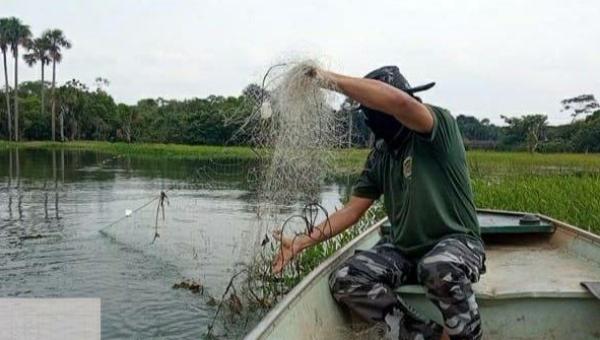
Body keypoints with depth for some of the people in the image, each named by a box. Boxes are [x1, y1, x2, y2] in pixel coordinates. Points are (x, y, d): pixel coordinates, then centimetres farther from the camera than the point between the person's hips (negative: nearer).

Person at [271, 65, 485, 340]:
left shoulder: (440, 124, -12)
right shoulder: (380, 156, 6)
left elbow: (399, 101, -35)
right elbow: (352, 210, 7)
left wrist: (331, 79, -27)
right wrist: (301, 243, -1)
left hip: (455, 242, -5)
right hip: (403, 248, 6)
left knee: (440, 270, -40)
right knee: (344, 281, -17)